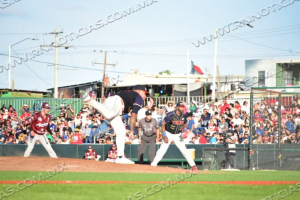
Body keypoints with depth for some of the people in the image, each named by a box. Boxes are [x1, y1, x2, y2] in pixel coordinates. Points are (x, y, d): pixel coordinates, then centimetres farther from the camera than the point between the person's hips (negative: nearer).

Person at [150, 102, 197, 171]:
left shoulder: (184, 116, -5)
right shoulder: (170, 115, -21)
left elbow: (185, 124, 14)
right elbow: (163, 124, -15)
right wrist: (164, 136, -20)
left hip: (178, 135, 4)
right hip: (169, 134, -4)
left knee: (184, 150, 0)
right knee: (163, 149, -16)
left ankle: (193, 165, 8)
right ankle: (153, 164, -15)